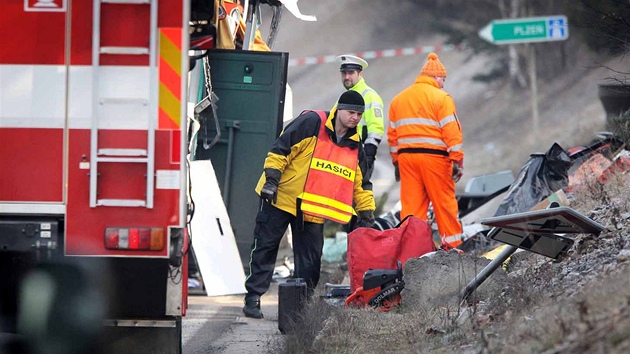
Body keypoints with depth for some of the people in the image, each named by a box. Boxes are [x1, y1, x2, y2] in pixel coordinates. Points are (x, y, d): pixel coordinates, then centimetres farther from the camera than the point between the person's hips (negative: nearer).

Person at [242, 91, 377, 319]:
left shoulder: (354, 146, 7)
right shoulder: (312, 123, -13)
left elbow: (359, 183, 15)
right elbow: (281, 149, -14)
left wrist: (366, 213, 8)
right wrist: (271, 178, -20)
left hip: (313, 209, 5)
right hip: (281, 198, -5)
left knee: (310, 258, 3)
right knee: (265, 248, 0)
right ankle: (253, 298, 5)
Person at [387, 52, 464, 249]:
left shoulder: (398, 100, 15)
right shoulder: (441, 98, -3)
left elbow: (392, 134, 17)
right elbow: (451, 131, -9)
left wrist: (396, 162, 21)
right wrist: (458, 161, -8)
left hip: (405, 157, 5)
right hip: (434, 156, -5)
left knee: (411, 204, 5)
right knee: (444, 202, 1)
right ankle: (452, 244, 3)